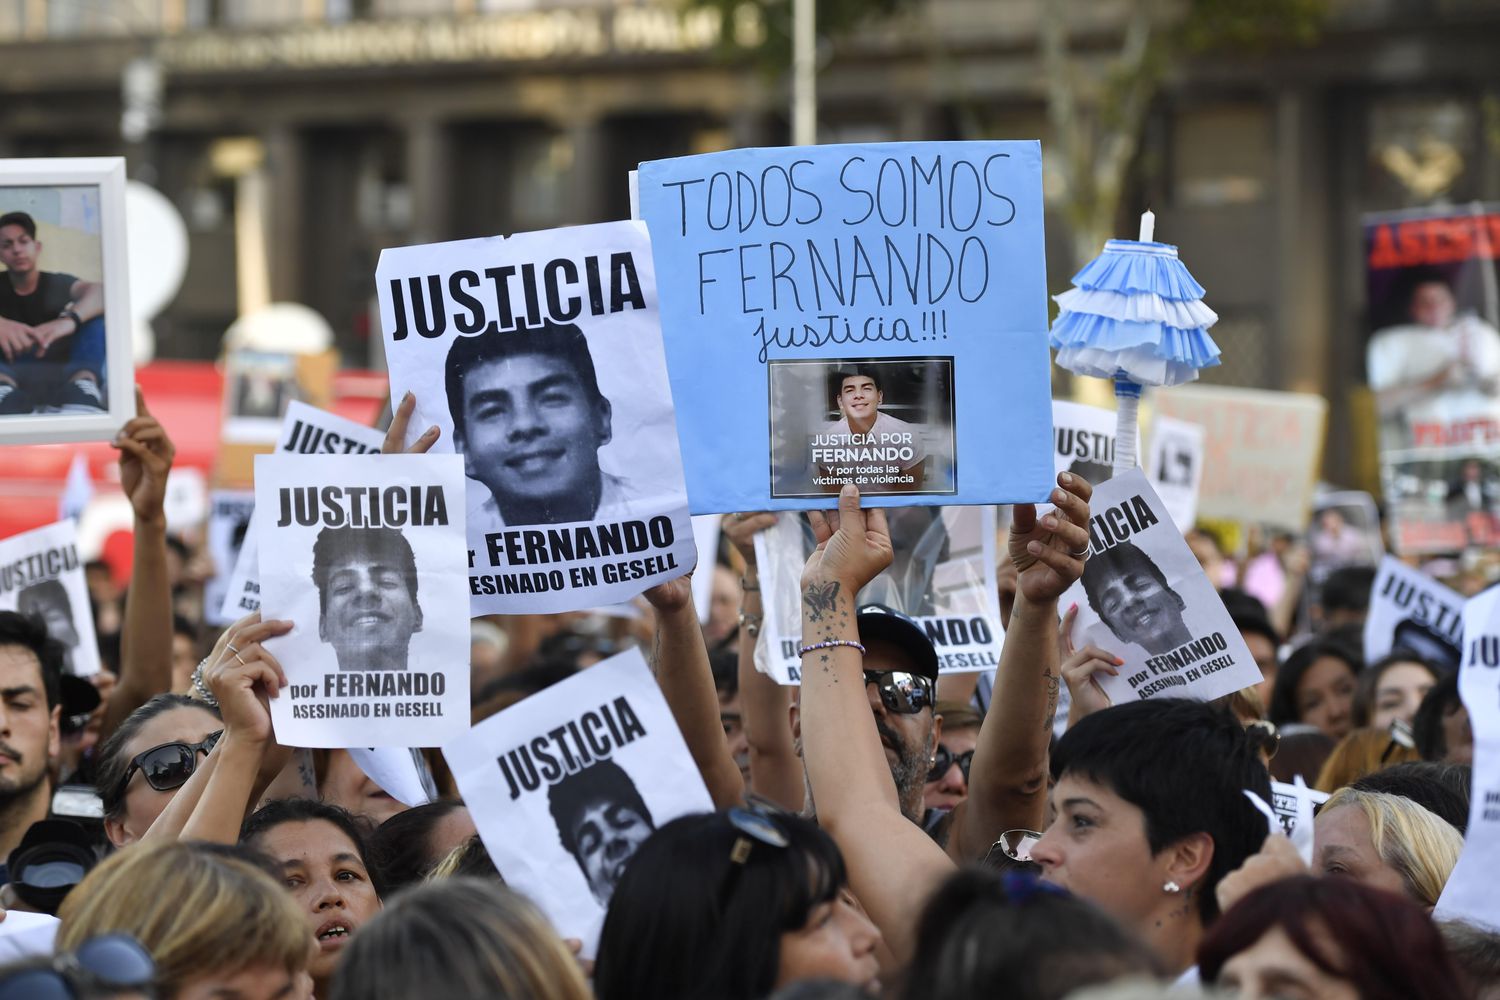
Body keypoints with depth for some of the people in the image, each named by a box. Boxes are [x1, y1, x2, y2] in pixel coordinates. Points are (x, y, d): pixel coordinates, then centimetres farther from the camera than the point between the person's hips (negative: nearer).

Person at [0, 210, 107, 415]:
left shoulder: (58, 283, 7)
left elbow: (100, 292, -17)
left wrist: (69, 320, -39)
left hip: (62, 377, 0)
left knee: (98, 314, -16)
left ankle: (83, 386, -46)